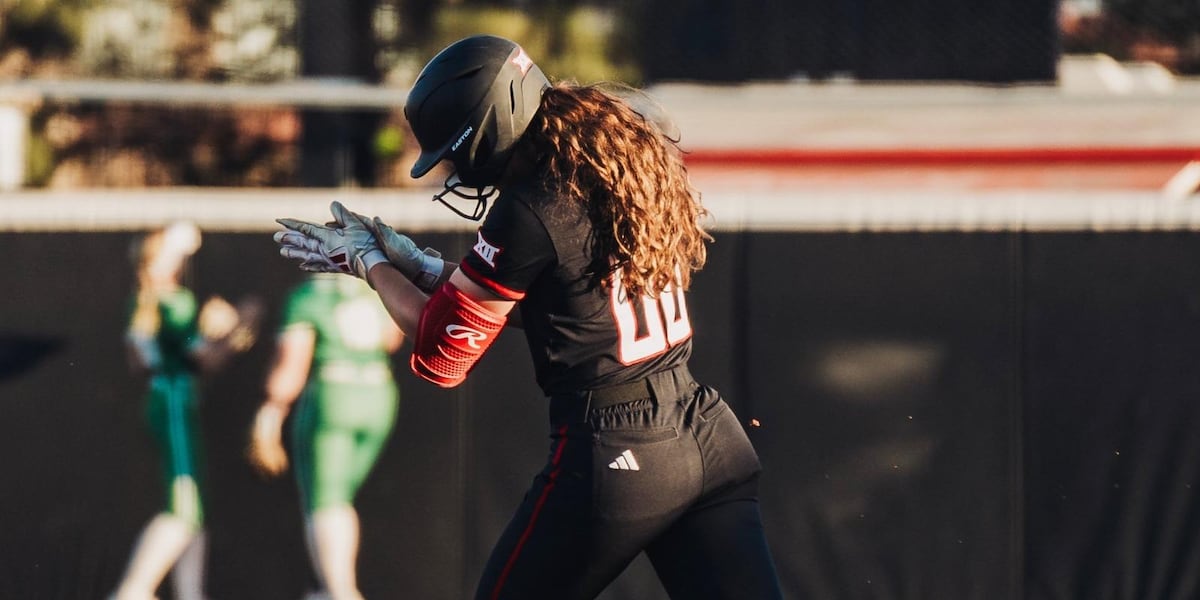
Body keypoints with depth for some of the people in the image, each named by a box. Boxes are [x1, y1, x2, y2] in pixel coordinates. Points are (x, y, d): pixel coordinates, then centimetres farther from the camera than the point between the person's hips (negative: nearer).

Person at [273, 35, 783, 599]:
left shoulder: (528, 211, -14)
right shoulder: (623, 159, 9)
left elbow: (441, 355, -3)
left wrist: (369, 262, 11)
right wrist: (415, 261, 22)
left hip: (612, 459, -7)